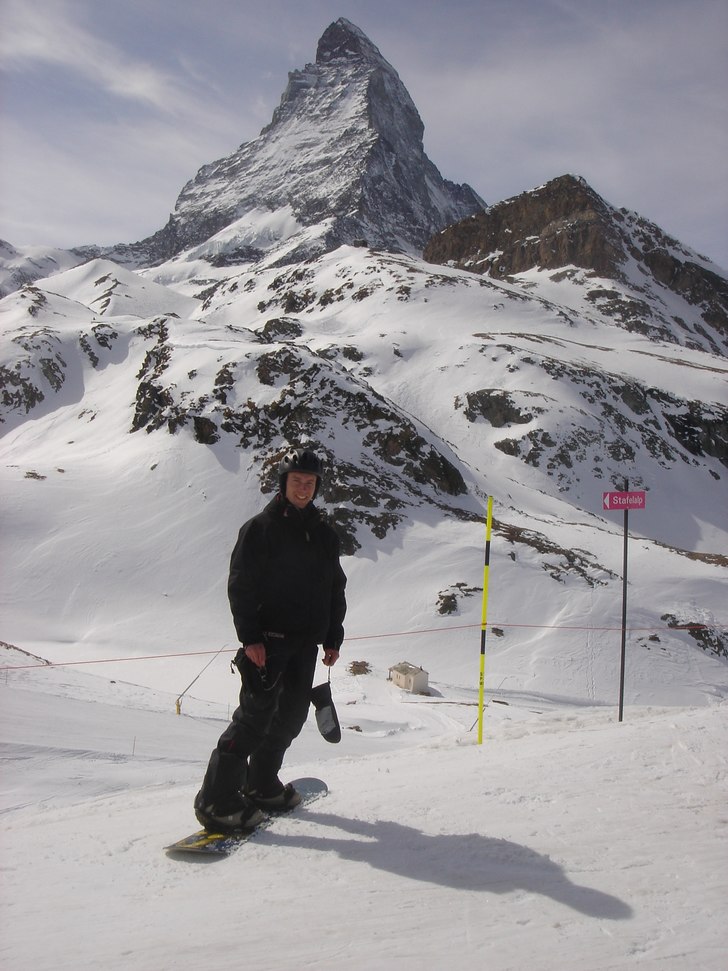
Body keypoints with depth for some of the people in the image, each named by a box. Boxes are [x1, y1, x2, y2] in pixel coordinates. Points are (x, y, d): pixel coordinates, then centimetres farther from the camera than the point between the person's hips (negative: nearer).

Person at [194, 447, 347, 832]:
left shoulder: (325, 534, 13)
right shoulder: (259, 528, -4)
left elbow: (335, 589, 18)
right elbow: (240, 586, -8)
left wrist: (333, 638, 13)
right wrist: (250, 637, -16)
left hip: (306, 641, 6)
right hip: (268, 640, -6)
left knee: (291, 715, 11)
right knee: (257, 714, -12)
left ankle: (261, 785, 26)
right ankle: (217, 798, -6)